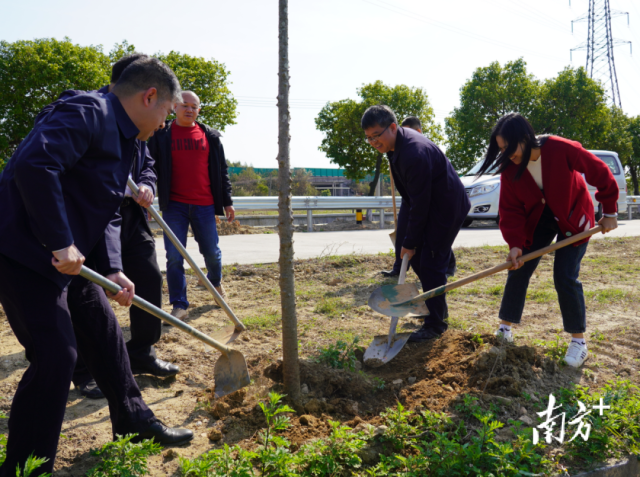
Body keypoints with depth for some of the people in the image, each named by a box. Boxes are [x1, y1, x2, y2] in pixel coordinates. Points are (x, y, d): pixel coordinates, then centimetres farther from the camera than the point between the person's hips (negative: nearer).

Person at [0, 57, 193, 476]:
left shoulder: (122, 139, 15)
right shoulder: (89, 113, -16)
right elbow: (34, 164, -33)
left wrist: (110, 271, 5)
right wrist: (60, 242, -28)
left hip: (66, 259, 10)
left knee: (104, 332, 15)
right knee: (55, 355, -9)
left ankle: (134, 422, 33)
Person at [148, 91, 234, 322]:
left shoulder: (210, 136, 9)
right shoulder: (161, 135, 4)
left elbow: (222, 171, 12)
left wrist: (227, 202, 9)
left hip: (204, 205, 2)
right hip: (174, 205, -1)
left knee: (212, 252, 11)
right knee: (174, 257, -3)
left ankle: (216, 281, 43)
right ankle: (179, 305, 8)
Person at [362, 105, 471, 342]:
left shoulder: (415, 154, -32)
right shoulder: (396, 142, 0)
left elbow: (420, 204, -27)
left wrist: (410, 242, -19)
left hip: (446, 208, -10)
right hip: (429, 205, 10)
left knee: (431, 263, -9)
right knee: (416, 258, 13)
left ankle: (435, 324, 4)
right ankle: (437, 308, 30)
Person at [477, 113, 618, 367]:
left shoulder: (562, 149, -30)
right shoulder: (509, 168, -16)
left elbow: (600, 174, -17)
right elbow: (510, 210, -13)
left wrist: (609, 212, -9)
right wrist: (515, 243, -25)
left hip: (573, 217, -4)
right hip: (537, 219, 4)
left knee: (565, 277, -10)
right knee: (518, 269, 0)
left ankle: (579, 341, 7)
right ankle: (505, 327, 15)